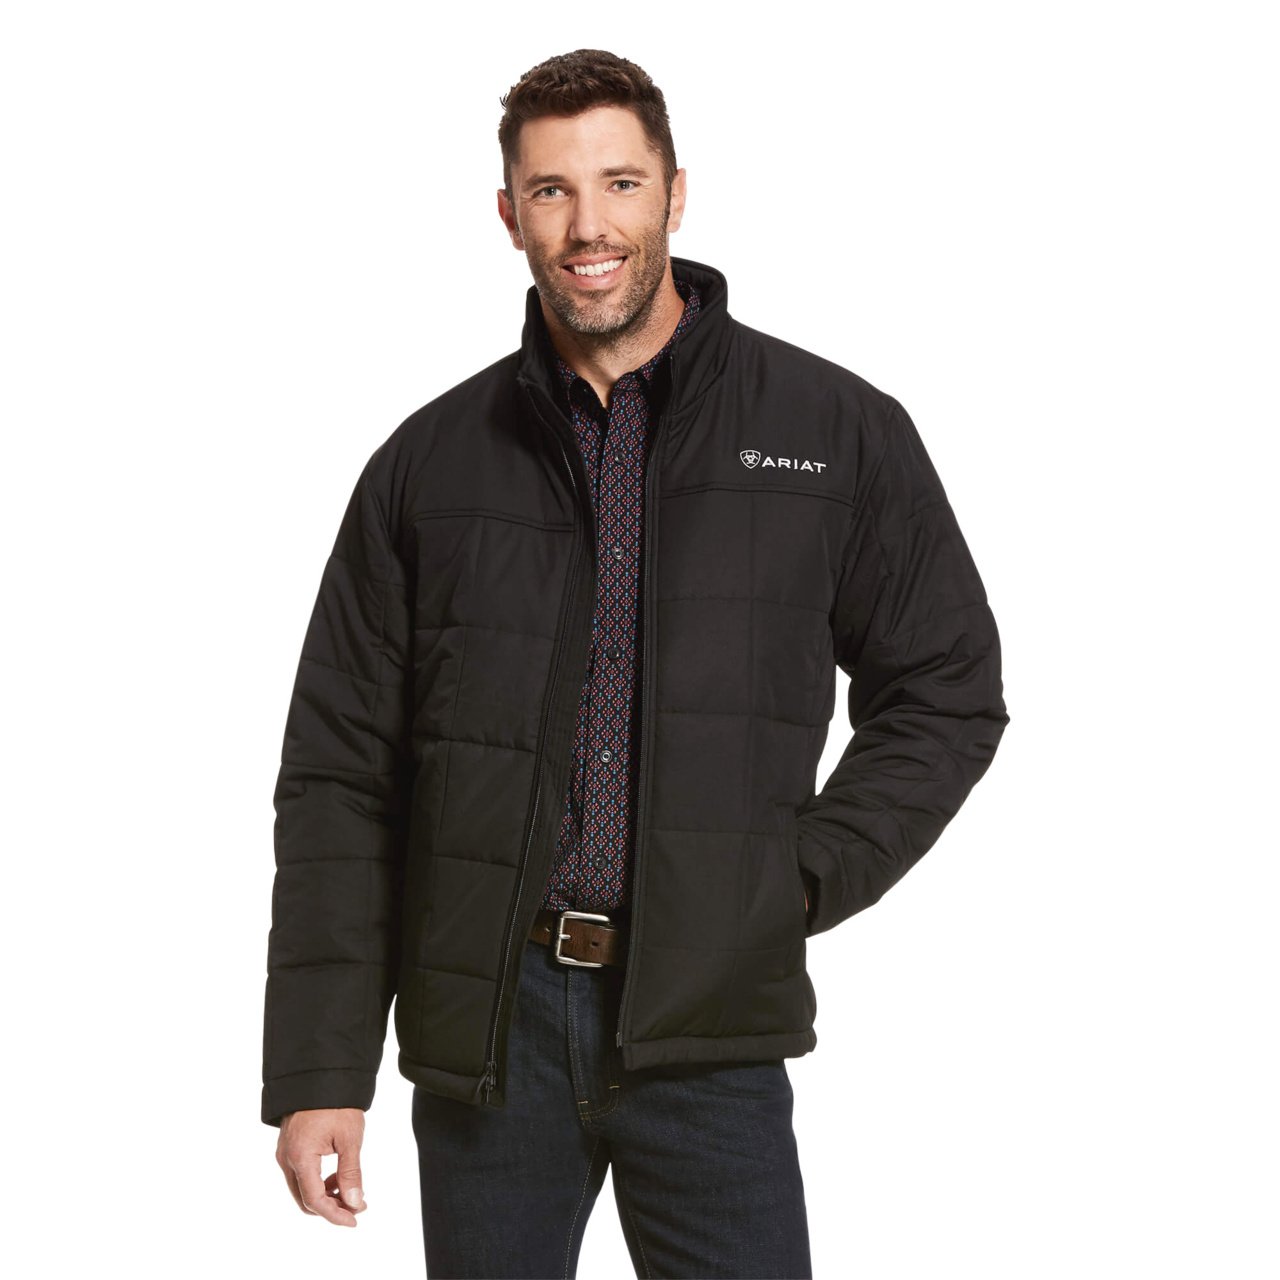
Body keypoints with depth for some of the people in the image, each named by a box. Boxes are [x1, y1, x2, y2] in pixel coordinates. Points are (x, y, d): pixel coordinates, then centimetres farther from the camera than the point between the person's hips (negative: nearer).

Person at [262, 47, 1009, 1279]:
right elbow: (339, 776, 6)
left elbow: (946, 693, 10)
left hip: (709, 1030, -1)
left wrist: (792, 885, -3)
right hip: (487, 1028, 1)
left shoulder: (841, 432, 4)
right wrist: (318, 1071, 0)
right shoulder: (430, 463, 6)